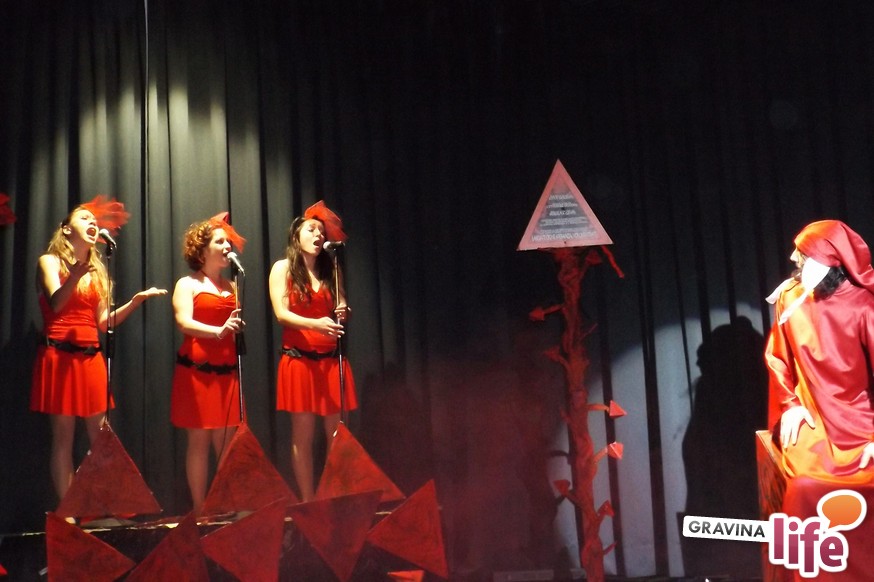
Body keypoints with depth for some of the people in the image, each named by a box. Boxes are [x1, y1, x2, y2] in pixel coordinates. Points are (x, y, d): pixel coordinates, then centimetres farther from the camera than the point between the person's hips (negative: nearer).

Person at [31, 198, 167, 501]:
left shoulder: (97, 271, 20)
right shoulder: (49, 261, 4)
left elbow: (103, 322, 13)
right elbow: (56, 304, -14)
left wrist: (136, 300, 2)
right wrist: (74, 277, -32)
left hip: (91, 358, 5)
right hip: (59, 355, -5)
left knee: (101, 439, -1)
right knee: (63, 438, -5)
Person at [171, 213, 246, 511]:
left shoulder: (231, 287, 18)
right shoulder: (187, 284, 2)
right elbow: (184, 322, -16)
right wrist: (218, 331, -30)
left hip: (227, 371, 4)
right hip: (196, 370, -4)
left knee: (227, 441, 2)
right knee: (199, 439, -2)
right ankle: (199, 510, 5)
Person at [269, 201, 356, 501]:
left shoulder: (330, 271, 16)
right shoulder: (283, 268, 4)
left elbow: (341, 308, 16)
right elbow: (281, 313, -7)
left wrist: (342, 313, -9)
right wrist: (315, 324, -23)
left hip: (332, 360, 4)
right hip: (299, 360, -3)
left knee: (338, 434, 0)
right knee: (303, 435, -1)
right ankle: (307, 503, 4)